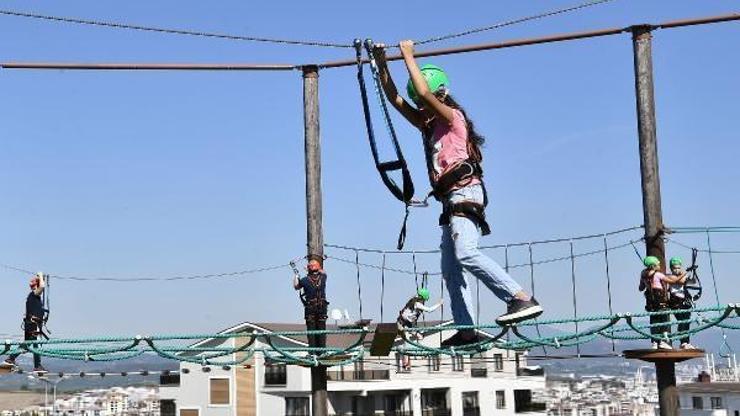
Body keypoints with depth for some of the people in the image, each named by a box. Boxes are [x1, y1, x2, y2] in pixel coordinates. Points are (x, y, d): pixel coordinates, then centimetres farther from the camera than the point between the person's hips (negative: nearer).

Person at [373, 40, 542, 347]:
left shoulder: (453, 117, 1)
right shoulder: (427, 124, 23)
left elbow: (424, 93, -16)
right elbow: (394, 99, 21)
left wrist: (409, 57, -6)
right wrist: (381, 65, 13)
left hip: (464, 193, -10)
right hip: (451, 200, 10)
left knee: (465, 253, -29)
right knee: (451, 270, 5)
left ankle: (522, 299, -37)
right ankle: (465, 331, 5)